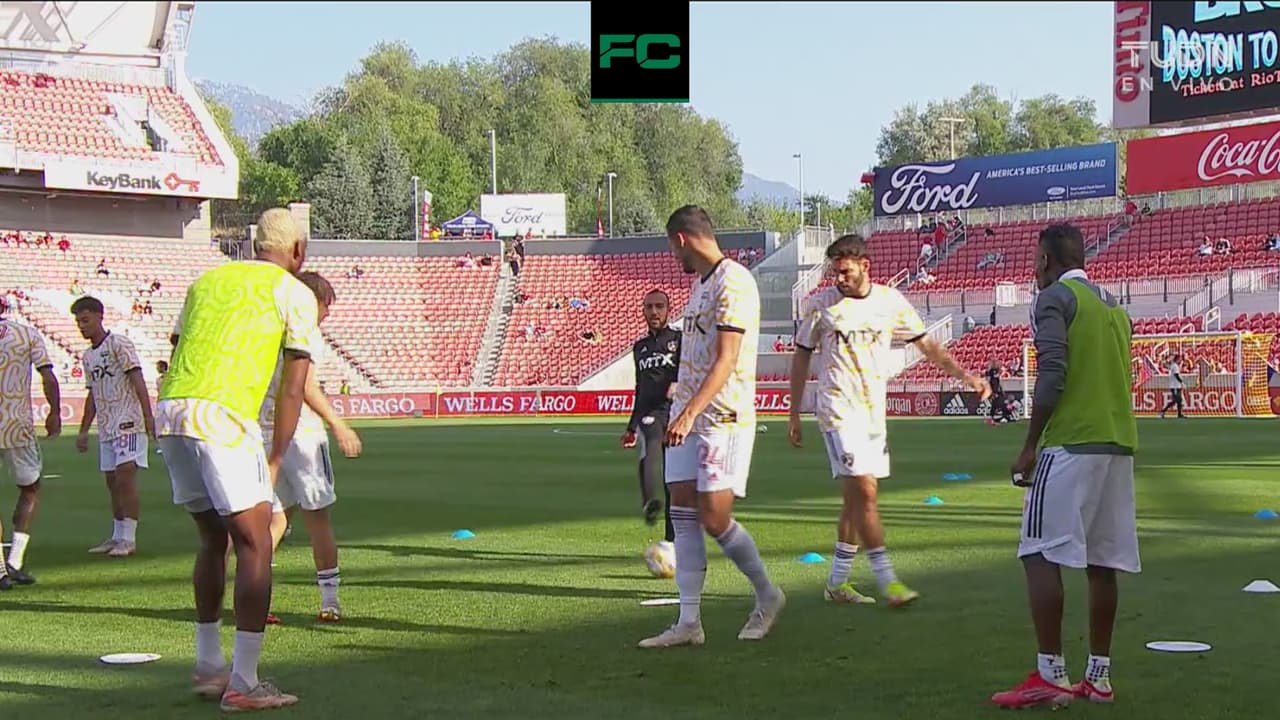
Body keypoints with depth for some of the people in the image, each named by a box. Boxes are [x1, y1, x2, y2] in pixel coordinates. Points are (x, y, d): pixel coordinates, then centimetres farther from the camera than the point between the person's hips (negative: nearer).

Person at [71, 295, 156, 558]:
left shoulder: (119, 344, -6)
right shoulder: (87, 356, 17)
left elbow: (137, 380, -13)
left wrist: (148, 416, -22)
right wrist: (83, 431, 22)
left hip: (128, 422, -8)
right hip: (106, 427, 8)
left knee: (125, 477, -14)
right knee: (113, 482, 10)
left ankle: (128, 538, -13)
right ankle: (117, 536, 16)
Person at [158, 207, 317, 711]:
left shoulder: (207, 280, 25)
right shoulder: (295, 294, 8)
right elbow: (293, 386, 2)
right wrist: (275, 461, 6)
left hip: (169, 411, 7)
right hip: (223, 417, -7)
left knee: (213, 538, 21)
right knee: (254, 542, 0)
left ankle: (208, 667, 27)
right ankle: (242, 685, -3)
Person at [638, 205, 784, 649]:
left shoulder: (733, 282, -13)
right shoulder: (700, 282, 17)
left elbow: (726, 360, -21)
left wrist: (689, 414, -27)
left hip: (723, 417, -9)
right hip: (688, 415, 9)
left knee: (714, 518, -8)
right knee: (683, 516, 3)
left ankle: (767, 596, 14)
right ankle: (689, 623, 5)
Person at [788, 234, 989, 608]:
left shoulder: (890, 301, 4)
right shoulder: (820, 305, -3)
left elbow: (926, 343, 11)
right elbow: (801, 357, 4)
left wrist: (964, 374, 1)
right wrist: (794, 415, 3)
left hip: (874, 411, 5)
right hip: (839, 409, -5)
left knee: (857, 499, 7)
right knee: (863, 493, -14)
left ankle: (837, 581, 17)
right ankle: (887, 580, -12)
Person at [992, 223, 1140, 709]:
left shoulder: (1054, 298, -4)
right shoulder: (1113, 304, 20)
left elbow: (1052, 377, -14)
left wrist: (1029, 447, -10)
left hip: (1071, 444, -8)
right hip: (1118, 443, 8)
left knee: (1041, 555, -6)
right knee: (1102, 562, 9)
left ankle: (1050, 677, -11)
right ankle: (1098, 677, 11)